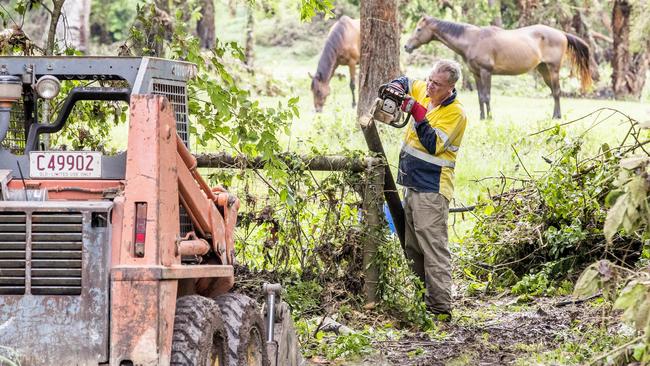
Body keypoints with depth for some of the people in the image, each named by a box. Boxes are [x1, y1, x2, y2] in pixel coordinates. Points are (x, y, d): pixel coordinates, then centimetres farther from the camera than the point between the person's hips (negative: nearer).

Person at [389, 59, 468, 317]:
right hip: (411, 184, 9)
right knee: (412, 248, 13)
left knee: (433, 247, -13)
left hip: (431, 189, -9)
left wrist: (418, 115, -24)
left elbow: (434, 145, -19)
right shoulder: (423, 91, 8)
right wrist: (396, 86, 4)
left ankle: (441, 307, -16)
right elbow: (406, 82, 28)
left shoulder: (456, 113, -13)